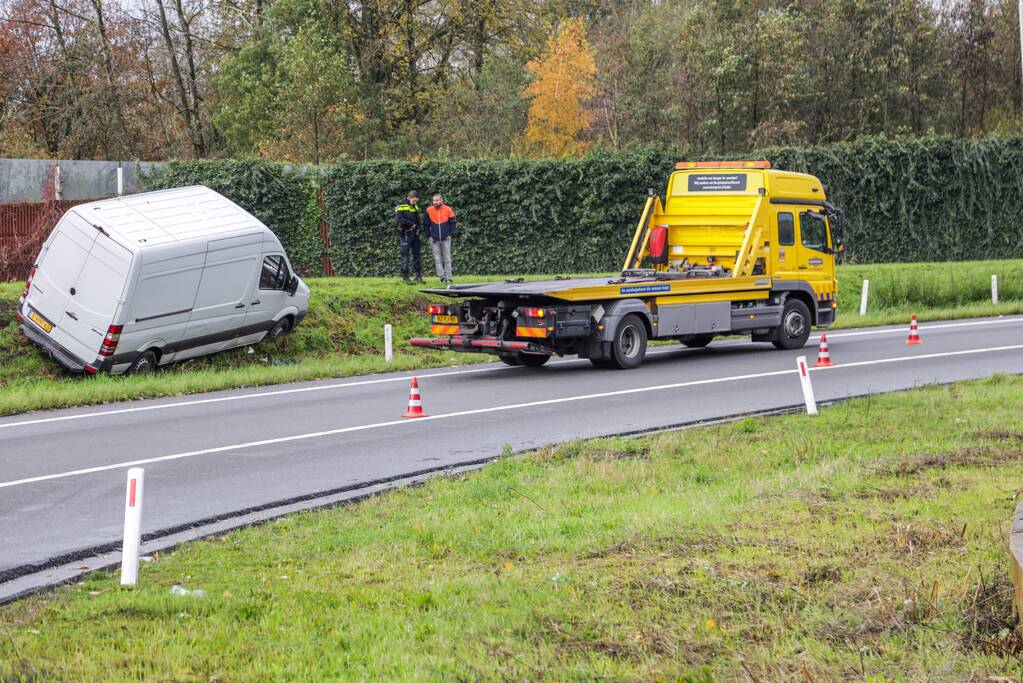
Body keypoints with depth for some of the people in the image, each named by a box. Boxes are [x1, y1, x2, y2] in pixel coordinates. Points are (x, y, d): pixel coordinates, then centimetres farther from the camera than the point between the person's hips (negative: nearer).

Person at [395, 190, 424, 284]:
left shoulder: (416, 207, 14)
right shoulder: (401, 207, -7)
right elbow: (398, 219, -19)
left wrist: (419, 226, 0)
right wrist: (411, 224, -15)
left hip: (415, 234, 7)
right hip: (405, 235, -7)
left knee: (417, 255, 8)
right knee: (405, 256, -3)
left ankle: (418, 275, 14)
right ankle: (405, 277, -1)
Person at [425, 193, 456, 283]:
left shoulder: (448, 210, -3)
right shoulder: (429, 210, -1)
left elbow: (452, 223, 7)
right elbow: (426, 224, 8)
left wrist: (450, 235, 0)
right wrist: (429, 235, 1)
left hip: (446, 239, -1)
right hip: (434, 240, 1)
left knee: (447, 259, 2)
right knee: (437, 259, -2)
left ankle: (448, 278, 6)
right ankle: (442, 277, -1)